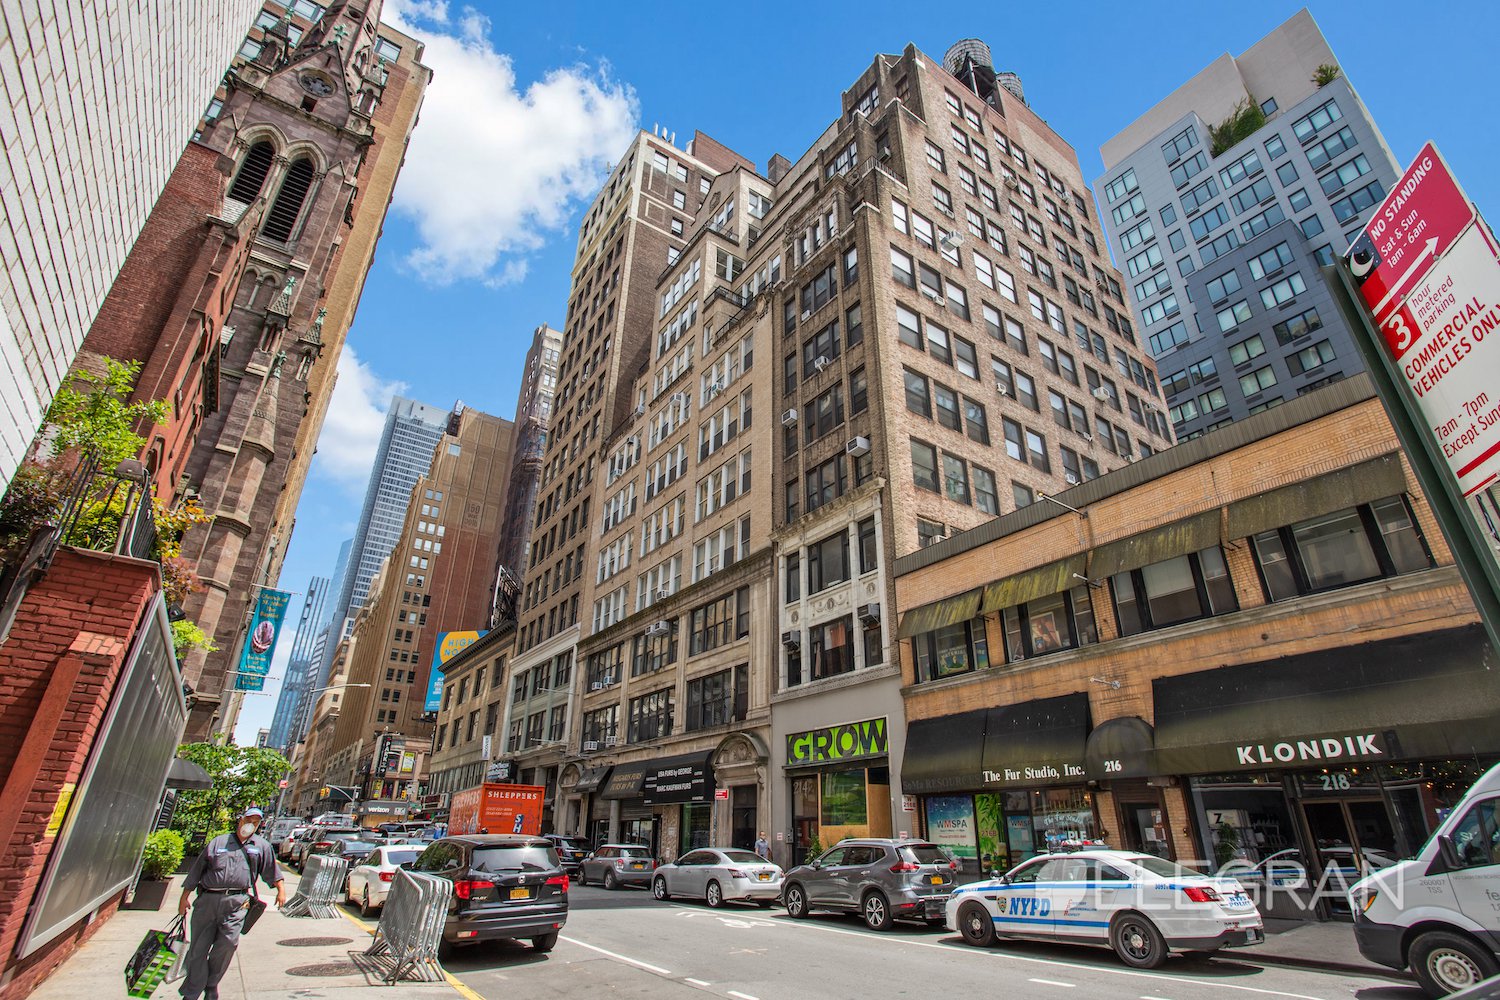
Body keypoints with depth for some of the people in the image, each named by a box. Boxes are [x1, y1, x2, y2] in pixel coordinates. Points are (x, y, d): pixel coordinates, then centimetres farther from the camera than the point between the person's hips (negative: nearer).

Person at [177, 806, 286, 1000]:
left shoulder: (262, 846, 15)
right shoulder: (218, 842, 13)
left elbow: (272, 871, 17)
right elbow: (196, 869, 15)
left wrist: (281, 890, 9)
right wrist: (185, 896, 10)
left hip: (236, 902, -1)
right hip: (207, 900, 1)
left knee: (227, 944, -11)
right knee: (198, 947, 2)